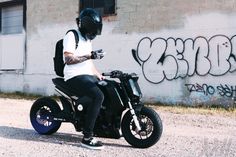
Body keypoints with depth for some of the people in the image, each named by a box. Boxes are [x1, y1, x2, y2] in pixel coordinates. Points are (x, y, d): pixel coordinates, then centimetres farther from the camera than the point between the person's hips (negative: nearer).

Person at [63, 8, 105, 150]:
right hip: (76, 77, -9)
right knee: (98, 96, -29)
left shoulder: (87, 41, 23)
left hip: (88, 76, 9)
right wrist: (90, 55, -23)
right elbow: (68, 59, -19)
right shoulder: (72, 35, -6)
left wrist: (100, 76, 17)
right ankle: (87, 137, -25)